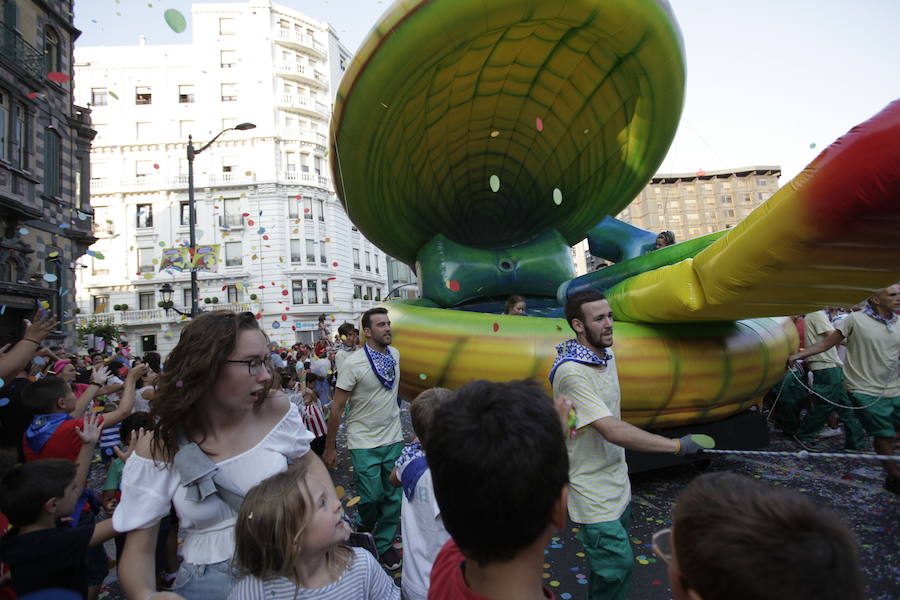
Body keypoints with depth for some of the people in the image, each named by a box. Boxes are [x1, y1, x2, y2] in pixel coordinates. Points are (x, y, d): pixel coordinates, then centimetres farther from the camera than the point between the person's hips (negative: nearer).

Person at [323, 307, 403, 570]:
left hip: (394, 439, 5)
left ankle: (384, 543, 32)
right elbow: (336, 409, -10)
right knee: (371, 497, 0)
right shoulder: (353, 363, -16)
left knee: (394, 496, 10)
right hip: (364, 443, -5)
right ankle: (363, 534, 32)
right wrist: (330, 448, -6)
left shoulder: (396, 354, 1)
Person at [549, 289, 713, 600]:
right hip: (592, 490, -8)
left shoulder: (607, 354, 3)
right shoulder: (571, 371, -27)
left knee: (610, 562, 20)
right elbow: (612, 431, -32)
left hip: (617, 481, 9)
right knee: (617, 566, -4)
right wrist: (676, 445, -30)